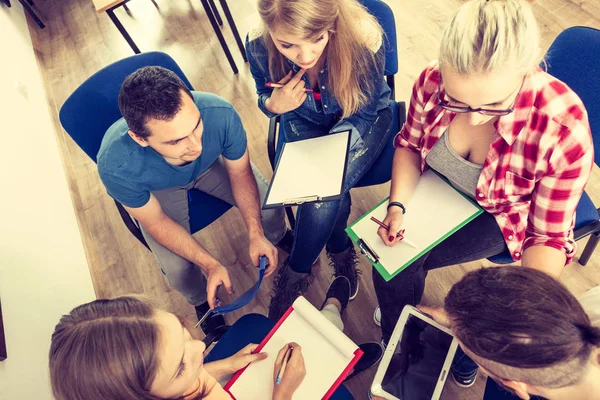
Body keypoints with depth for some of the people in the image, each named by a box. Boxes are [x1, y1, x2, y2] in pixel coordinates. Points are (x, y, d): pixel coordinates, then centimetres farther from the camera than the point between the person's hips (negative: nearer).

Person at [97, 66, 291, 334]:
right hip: (159, 190, -1)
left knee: (269, 206, -12)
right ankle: (202, 301, 23)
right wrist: (210, 264, -27)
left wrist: (256, 234, -26)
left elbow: (240, 172, -18)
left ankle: (275, 237, 28)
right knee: (180, 271, -15)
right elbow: (155, 221, -21)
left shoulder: (220, 114, -38)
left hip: (212, 163, 2)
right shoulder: (116, 167, -40)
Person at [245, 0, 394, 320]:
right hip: (305, 122, 2)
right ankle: (341, 252, 8)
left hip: (362, 121, -1)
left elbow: (363, 112, -16)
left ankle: (294, 274, 2)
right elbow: (265, 100, -4)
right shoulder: (259, 46, -24)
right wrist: (275, 104, -28)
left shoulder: (364, 40, -30)